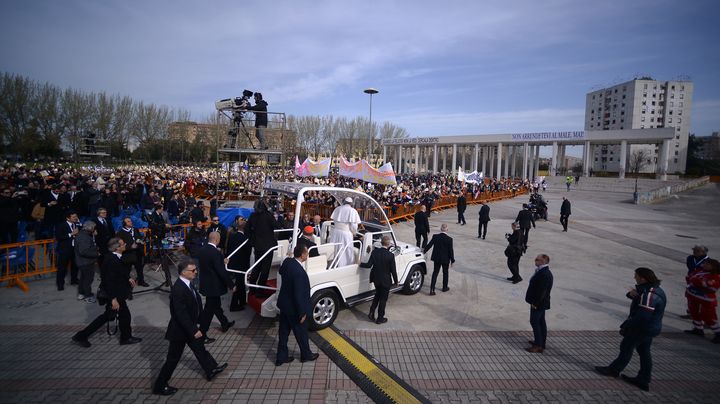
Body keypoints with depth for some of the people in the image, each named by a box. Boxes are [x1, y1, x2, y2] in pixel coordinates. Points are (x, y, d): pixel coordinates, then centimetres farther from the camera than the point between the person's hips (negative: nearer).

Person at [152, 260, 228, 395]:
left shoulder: (188, 283, -2)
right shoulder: (178, 289, -31)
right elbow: (181, 314, -31)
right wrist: (194, 330, -27)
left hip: (189, 326, 9)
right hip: (180, 330, -9)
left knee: (200, 348, 22)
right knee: (173, 358, 7)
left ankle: (211, 370, 39)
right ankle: (160, 386, 24)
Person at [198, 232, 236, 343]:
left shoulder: (202, 250, -1)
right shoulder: (216, 253, -25)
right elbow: (222, 272, -24)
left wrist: (221, 261, 16)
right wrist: (231, 285, -12)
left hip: (205, 283, 9)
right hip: (213, 286, -9)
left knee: (216, 304, 24)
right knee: (209, 310, 4)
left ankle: (225, 324, 43)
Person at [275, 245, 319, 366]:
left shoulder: (287, 261, -8)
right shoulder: (299, 272, -33)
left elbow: (280, 272, 18)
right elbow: (299, 295, -27)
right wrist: (302, 313, -17)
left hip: (284, 303, 8)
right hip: (294, 308, -8)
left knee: (283, 331, 20)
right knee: (301, 332, 15)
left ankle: (281, 357, 33)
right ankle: (306, 355, 36)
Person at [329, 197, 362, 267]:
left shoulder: (338, 208, 5)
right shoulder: (353, 211, -6)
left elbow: (334, 221, 6)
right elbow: (354, 225, -9)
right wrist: (354, 233, 8)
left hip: (336, 231, 4)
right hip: (346, 233, -4)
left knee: (334, 250, 14)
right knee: (346, 252, 5)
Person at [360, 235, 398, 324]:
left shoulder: (375, 252, -11)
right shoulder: (390, 255, -20)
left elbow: (369, 265, -11)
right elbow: (393, 270, -13)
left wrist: (360, 264, 6)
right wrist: (396, 282, -1)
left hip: (376, 279, 4)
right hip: (385, 280, -4)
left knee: (377, 295, 27)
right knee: (383, 299, 12)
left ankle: (371, 313, 24)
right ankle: (380, 318, 24)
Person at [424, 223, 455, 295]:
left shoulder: (435, 237, -10)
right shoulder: (449, 239, -16)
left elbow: (429, 245, -6)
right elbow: (451, 251, -11)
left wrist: (424, 251, 9)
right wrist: (452, 260, 1)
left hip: (436, 258, 2)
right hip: (445, 259, -2)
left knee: (435, 273, 10)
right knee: (445, 273, 18)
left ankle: (432, 289, 2)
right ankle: (444, 287, 33)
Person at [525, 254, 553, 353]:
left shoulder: (544, 274, -25)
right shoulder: (545, 272, 9)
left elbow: (541, 291, -26)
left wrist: (535, 303, -21)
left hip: (538, 304, -10)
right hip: (542, 303, 10)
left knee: (534, 322, -3)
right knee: (541, 322, 17)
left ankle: (538, 346, 3)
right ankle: (541, 343, 29)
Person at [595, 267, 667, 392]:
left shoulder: (649, 295, -29)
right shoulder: (653, 288, 3)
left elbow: (642, 316, -32)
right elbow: (637, 294, 14)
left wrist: (626, 326, -22)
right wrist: (631, 293, -11)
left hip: (642, 328, -9)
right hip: (650, 328, 9)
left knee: (626, 348, 7)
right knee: (644, 352, 16)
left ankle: (614, 370, 24)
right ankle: (643, 380, 25)